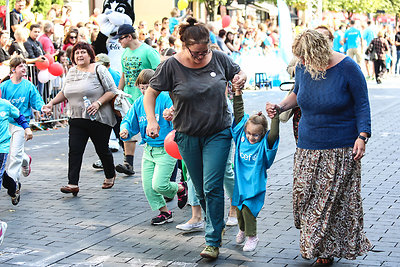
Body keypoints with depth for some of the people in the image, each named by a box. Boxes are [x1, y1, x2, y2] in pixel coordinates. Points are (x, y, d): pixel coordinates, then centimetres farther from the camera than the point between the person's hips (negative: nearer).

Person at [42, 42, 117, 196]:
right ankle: (73, 184, -10)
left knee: (102, 149, 6)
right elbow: (64, 93, 22)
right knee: (74, 150, -7)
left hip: (98, 119, -4)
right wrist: (51, 103, 9)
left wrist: (98, 103, -20)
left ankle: (110, 176, 30)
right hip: (77, 119, 5)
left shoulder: (99, 70, -5)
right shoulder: (72, 72, 12)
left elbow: (112, 91, -8)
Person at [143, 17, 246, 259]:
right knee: (200, 190, 11)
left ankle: (213, 241, -1)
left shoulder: (219, 58, -5)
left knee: (212, 187, -8)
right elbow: (151, 93, -1)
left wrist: (242, 77, -10)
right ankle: (217, 224, 37)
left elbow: (238, 72, 14)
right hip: (188, 135, 1)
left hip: (218, 133, -1)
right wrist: (152, 120, -14)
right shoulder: (171, 66, -10)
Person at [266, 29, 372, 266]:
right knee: (304, 196, 0)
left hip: (341, 149, -5)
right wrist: (280, 107, 4)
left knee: (335, 200, -3)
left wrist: (362, 136, -16)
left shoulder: (347, 68, -12)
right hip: (309, 147, 5)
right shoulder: (303, 68, 1)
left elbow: (362, 104, -6)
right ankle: (314, 245, 16)